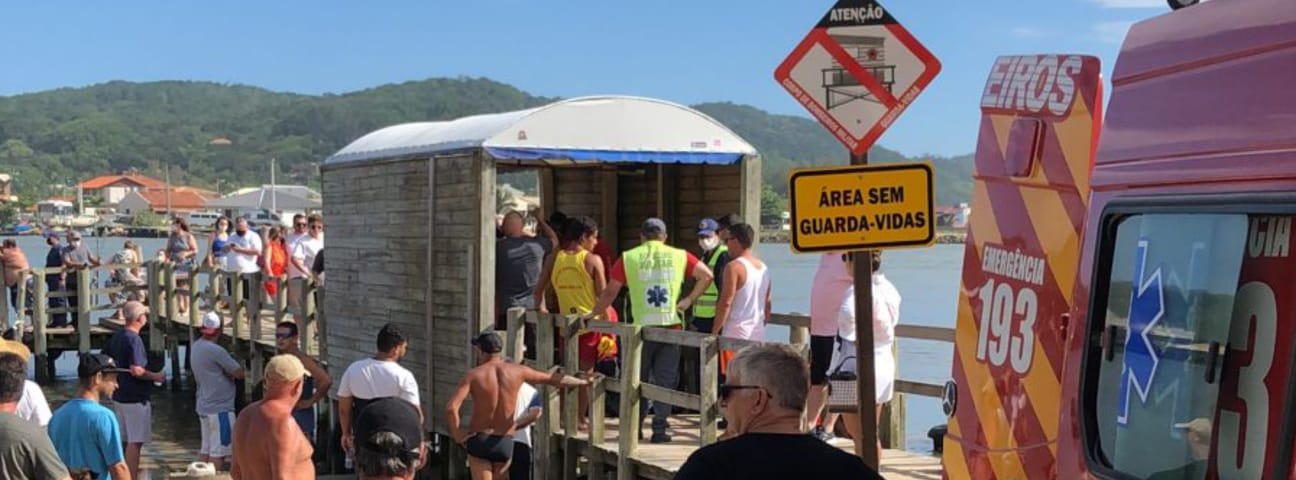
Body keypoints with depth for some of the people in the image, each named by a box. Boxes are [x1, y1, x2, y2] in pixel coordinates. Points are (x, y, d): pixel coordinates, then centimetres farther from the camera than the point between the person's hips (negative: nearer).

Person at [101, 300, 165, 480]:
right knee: (135, 442, -3)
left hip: (119, 396, 9)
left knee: (122, 440, 16)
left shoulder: (116, 336, 9)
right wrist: (155, 376, -13)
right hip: (135, 398, -9)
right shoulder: (134, 339, -19)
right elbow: (136, 370, -25)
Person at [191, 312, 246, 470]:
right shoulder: (215, 350, -19)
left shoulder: (196, 346, 10)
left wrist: (226, 372, -2)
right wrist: (230, 372, 2)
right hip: (220, 408, -9)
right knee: (218, 452, -5)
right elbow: (239, 373, -16)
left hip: (203, 406, 9)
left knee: (205, 449, 13)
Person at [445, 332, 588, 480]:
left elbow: (451, 407, -21)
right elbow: (554, 379, 10)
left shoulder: (473, 375, -8)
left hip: (479, 440, -3)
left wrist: (457, 436, -7)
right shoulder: (517, 371, 0)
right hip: (505, 443, 3)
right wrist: (583, 382, 24)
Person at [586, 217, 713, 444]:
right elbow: (706, 275, -1)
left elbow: (610, 292, 4)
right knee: (665, 380, 7)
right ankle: (659, 429, 5)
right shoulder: (679, 256, 4)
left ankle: (634, 427, 18)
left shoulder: (628, 258, 2)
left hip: (641, 328, 0)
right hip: (670, 326, 0)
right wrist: (689, 300, 4)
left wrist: (594, 313, 16)